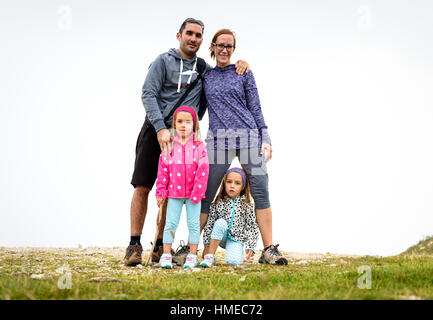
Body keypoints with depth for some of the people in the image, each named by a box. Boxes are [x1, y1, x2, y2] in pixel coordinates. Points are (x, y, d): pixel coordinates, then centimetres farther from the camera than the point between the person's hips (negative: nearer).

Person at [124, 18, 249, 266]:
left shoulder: (204, 68, 13)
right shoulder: (164, 61, 1)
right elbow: (148, 94, -7)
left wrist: (239, 64, 4)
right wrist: (160, 128, -19)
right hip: (155, 130, -3)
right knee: (142, 187, -6)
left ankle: (160, 246, 9)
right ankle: (135, 245, -1)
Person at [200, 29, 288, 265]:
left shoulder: (243, 73, 10)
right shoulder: (205, 75, 14)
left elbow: (255, 108, 9)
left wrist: (265, 139, 1)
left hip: (248, 136, -1)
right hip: (218, 139, 1)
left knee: (261, 191, -7)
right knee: (205, 194, -1)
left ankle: (268, 250, -4)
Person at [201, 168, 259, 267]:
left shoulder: (247, 205, -4)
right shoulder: (218, 202, -4)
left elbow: (252, 227, -2)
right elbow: (209, 224, -1)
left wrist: (250, 247, -9)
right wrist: (207, 243, -4)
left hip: (236, 239, -1)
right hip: (220, 237, 1)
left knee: (234, 262, -29)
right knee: (220, 222, -32)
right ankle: (210, 257, -24)